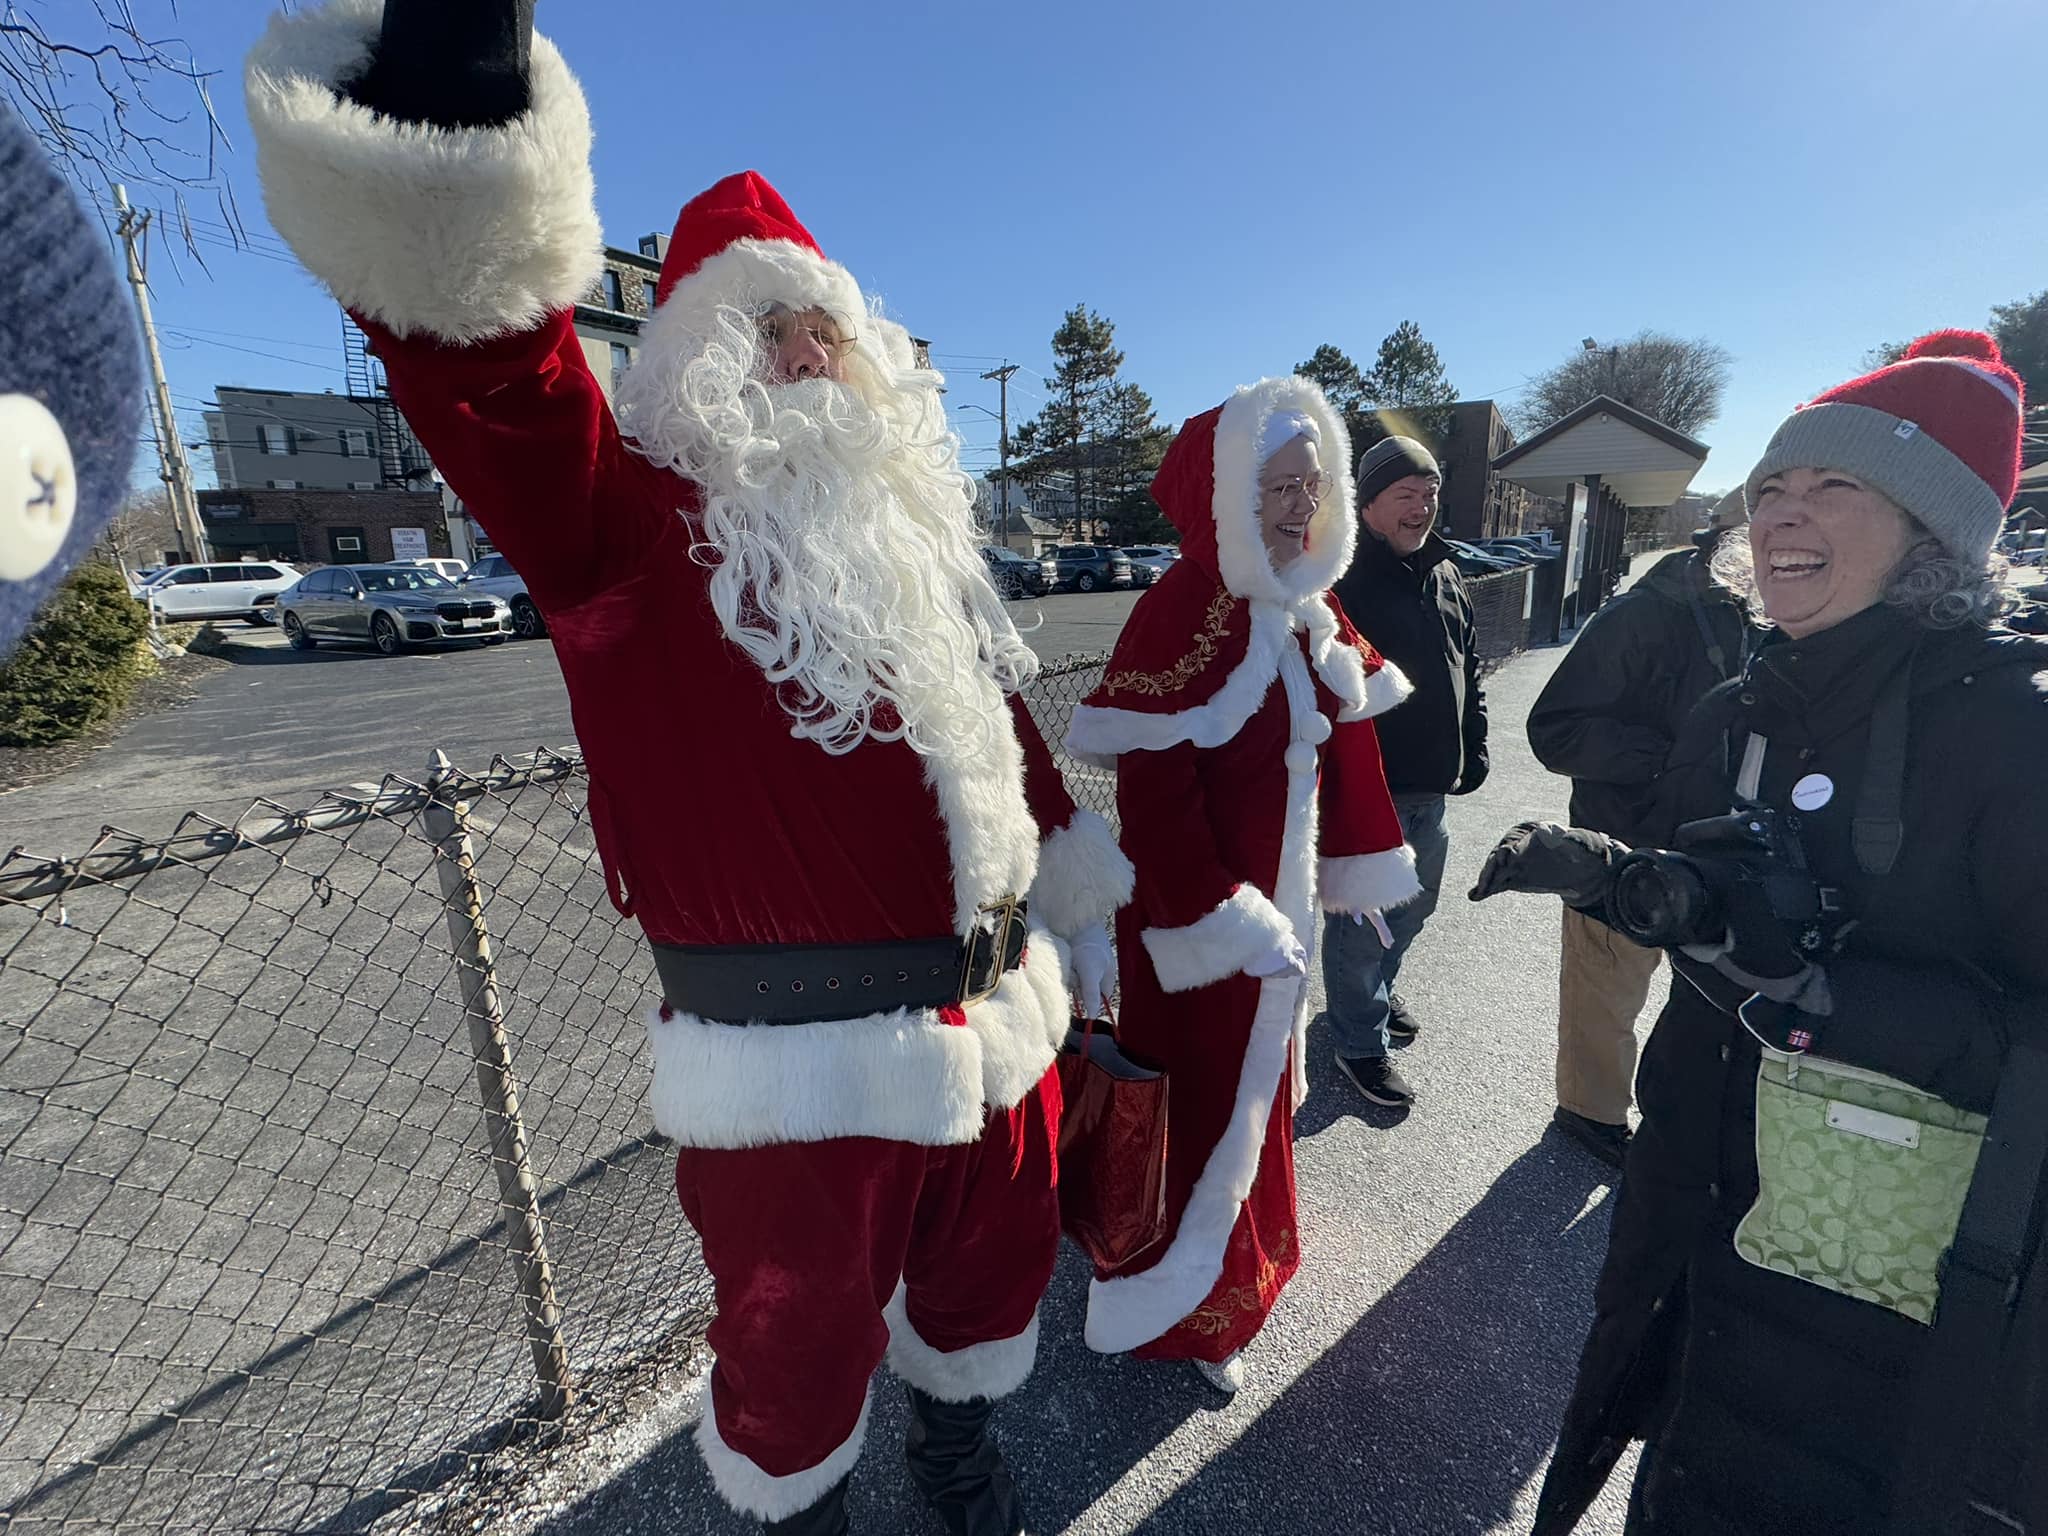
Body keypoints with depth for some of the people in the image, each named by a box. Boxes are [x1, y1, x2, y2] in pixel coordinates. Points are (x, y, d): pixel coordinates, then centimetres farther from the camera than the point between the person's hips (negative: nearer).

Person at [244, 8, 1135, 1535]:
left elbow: (1011, 738, 14)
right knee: (800, 1336, 19)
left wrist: (1084, 906, 17)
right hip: (803, 1061, -5)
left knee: (992, 1258, 28)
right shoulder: (632, 523, -6)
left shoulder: (911, 538, 10)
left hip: (994, 1020, 6)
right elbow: (494, 372, -26)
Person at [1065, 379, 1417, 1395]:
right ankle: (1182, 1314, 34)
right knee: (1205, 1102, 8)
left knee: (1256, 1080, 24)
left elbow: (1346, 741, 12)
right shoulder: (1181, 611, -21)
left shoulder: (1308, 610, 5)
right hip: (1198, 918, -8)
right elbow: (1153, 790, -25)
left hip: (1275, 899, 8)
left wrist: (1358, 866, 14)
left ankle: (1231, 1260, 51)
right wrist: (1222, 923, -23)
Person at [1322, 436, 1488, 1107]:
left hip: (1430, 785, 9)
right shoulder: (1339, 576, -14)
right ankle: (1361, 1043, 21)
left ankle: (1375, 993, 46)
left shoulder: (1443, 573, 11)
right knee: (1361, 919, 3)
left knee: (1415, 901, 23)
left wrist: (1474, 746, 15)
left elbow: (1469, 667, 20)